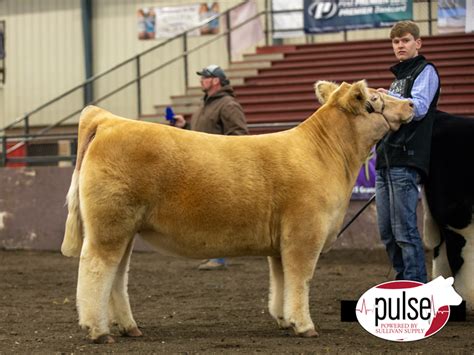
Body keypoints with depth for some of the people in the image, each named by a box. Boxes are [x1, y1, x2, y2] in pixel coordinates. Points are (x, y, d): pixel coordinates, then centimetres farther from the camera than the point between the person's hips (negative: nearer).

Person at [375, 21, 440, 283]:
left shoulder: (425, 71, 1)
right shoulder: (399, 76, 27)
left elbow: (419, 108, -15)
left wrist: (388, 98, -29)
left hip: (406, 161, -9)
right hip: (386, 162, 9)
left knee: (404, 230, -12)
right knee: (387, 232, 7)